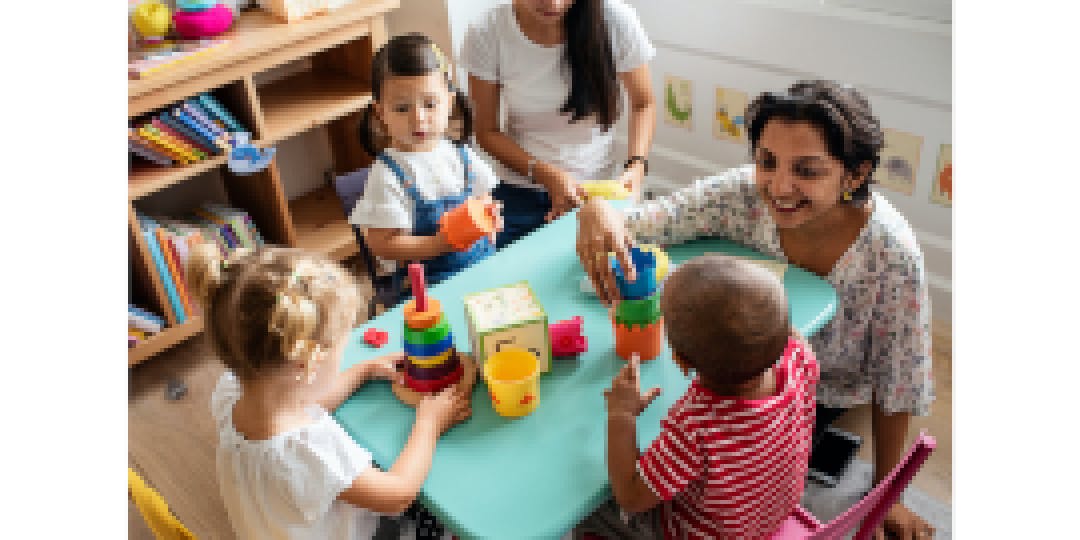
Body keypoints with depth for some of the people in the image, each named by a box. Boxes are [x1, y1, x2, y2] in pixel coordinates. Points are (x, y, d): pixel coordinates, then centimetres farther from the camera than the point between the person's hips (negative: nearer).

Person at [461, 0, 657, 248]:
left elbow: (643, 105, -2)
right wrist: (546, 175, -21)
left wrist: (636, 165, -19)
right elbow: (487, 132, -7)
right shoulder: (486, 35, -16)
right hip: (520, 197, 0)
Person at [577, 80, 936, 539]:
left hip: (823, 394, -2)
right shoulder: (742, 194, -25)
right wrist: (596, 211, -49)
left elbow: (896, 392, -16)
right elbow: (634, 224, -24)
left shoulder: (893, 257, -28)